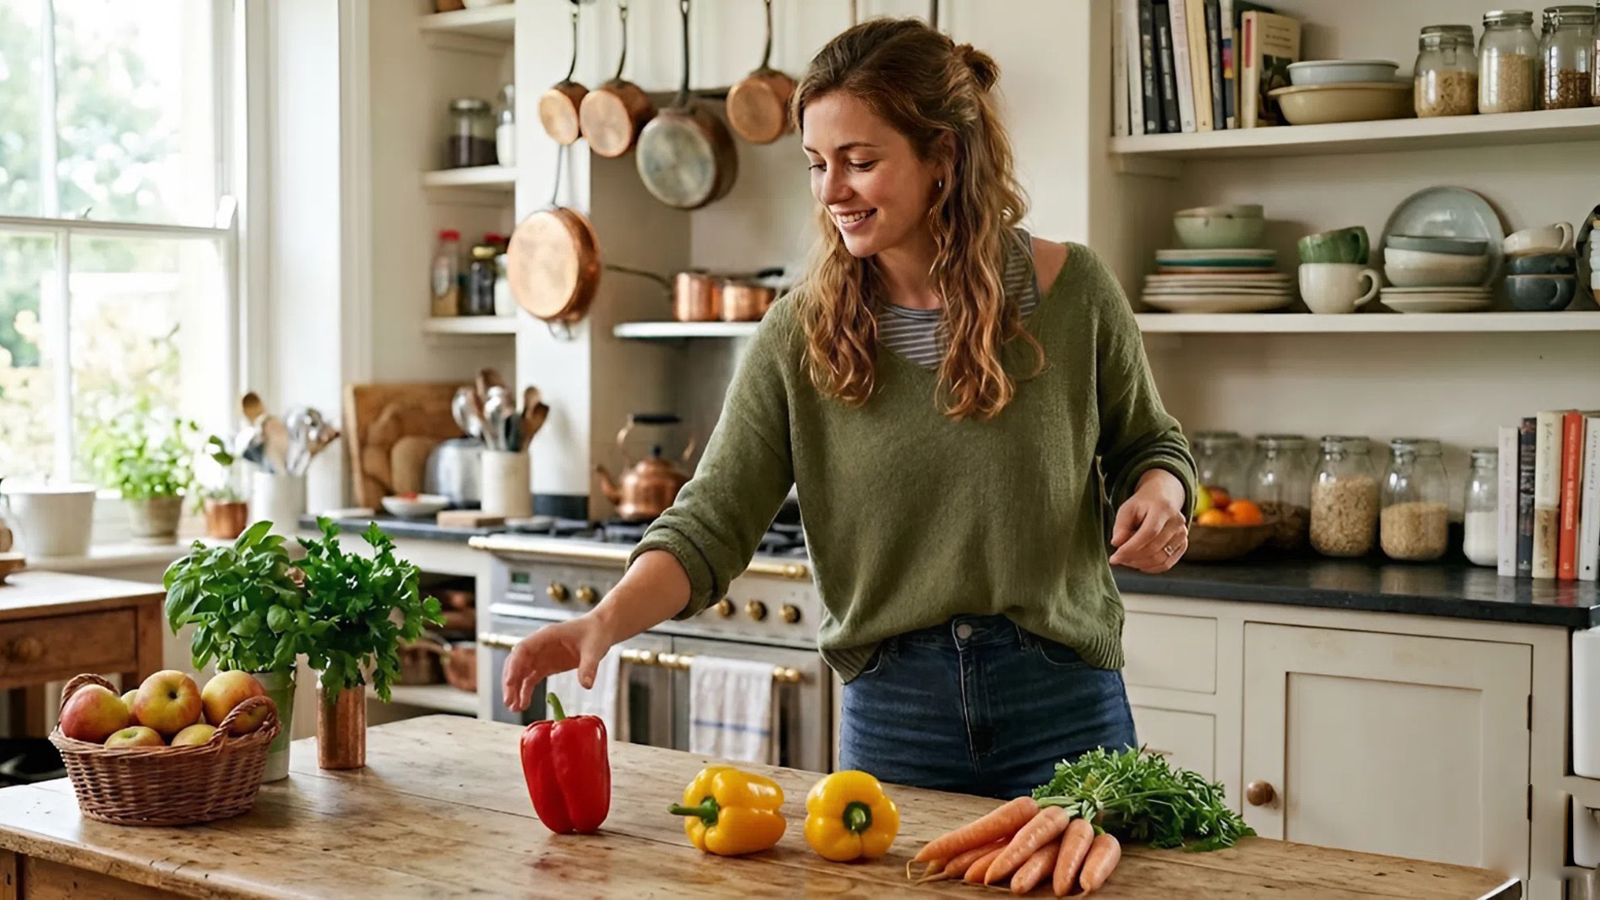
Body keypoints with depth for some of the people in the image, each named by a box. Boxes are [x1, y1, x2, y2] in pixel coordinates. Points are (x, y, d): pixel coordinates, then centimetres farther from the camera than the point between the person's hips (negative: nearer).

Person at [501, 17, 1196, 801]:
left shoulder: (1072, 290, -5)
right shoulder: (800, 334, -5)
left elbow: (1149, 443, 10)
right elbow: (711, 524, -9)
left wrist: (1158, 495, -12)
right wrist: (604, 622, -26)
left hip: (1062, 707, 0)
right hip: (892, 715, 1)